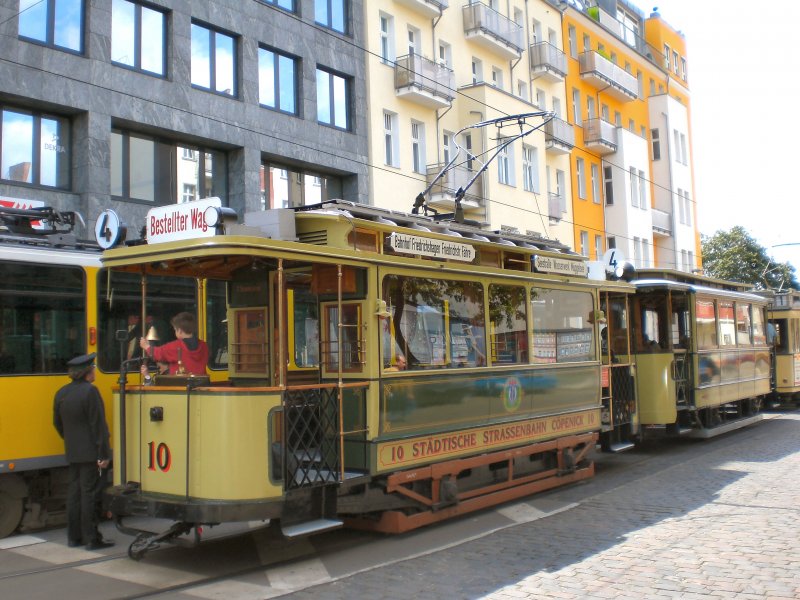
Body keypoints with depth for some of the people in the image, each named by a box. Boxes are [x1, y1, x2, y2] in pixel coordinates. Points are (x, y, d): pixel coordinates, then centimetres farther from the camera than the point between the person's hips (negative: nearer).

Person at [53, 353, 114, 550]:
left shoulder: (61, 393, 8)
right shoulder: (90, 391, -16)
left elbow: (58, 424, 16)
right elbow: (98, 425, -18)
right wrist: (104, 454, -15)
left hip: (72, 452, 7)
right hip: (89, 452, -7)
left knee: (74, 492, 13)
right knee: (89, 494, -3)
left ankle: (74, 536, 19)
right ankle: (91, 538, 1)